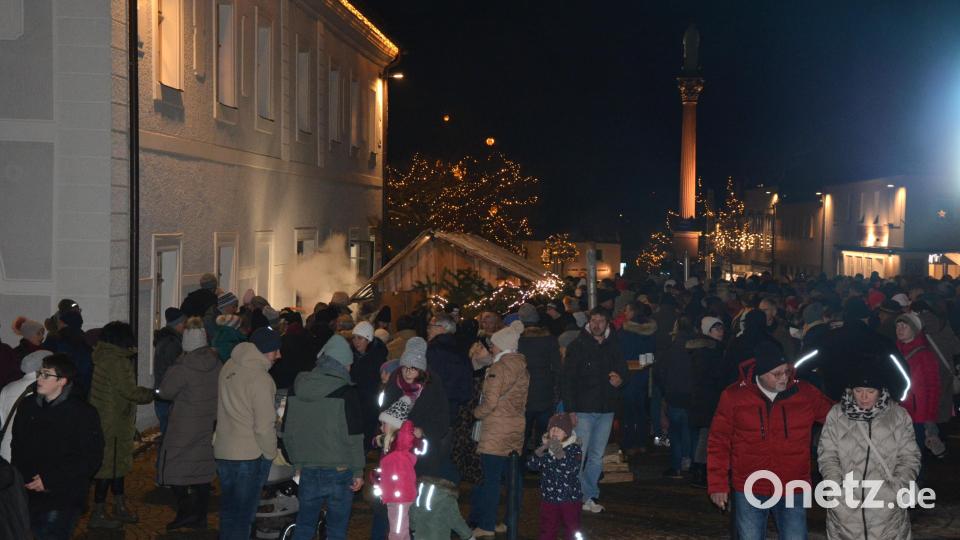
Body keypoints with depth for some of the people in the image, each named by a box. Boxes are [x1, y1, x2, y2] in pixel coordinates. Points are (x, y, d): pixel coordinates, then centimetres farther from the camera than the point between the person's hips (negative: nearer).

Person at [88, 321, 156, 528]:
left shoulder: (103, 357, 10)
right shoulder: (116, 362, -20)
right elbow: (129, 391, -20)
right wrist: (153, 393, -8)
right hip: (113, 424, -10)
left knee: (118, 464, 19)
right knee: (110, 466, -2)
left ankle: (120, 507, 30)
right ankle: (97, 515, 3)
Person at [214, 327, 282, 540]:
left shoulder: (228, 367, 4)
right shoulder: (259, 378, -20)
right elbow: (264, 425, -21)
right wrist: (270, 453, -5)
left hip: (222, 452, 7)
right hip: (250, 456, -7)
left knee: (228, 511, 20)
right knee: (243, 515, 4)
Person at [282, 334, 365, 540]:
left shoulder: (298, 387, 4)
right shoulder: (346, 391, -12)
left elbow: (288, 430, 11)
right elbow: (354, 436, -11)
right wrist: (358, 471, -4)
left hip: (308, 469, 5)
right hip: (339, 469, -5)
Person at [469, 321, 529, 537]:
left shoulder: (498, 369, -12)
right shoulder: (522, 368, 11)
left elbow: (490, 402, -17)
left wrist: (477, 412, -1)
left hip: (496, 432, -8)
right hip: (517, 430, 8)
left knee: (491, 478, -4)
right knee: (513, 476, 12)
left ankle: (487, 526, -2)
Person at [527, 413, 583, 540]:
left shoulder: (574, 448, -10)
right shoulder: (544, 448, 2)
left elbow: (572, 467, -28)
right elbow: (531, 464, -10)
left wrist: (559, 452, -44)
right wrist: (543, 448, -23)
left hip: (570, 498, -3)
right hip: (548, 497, 3)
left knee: (573, 529, 9)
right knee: (547, 530, 10)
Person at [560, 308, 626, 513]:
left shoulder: (613, 346, 9)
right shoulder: (578, 346, -4)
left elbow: (622, 367, 23)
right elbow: (567, 379, -7)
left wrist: (620, 378, -3)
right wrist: (570, 408, -14)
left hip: (606, 410, 5)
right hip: (583, 409, -5)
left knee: (597, 456, 10)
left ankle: (590, 497, 17)